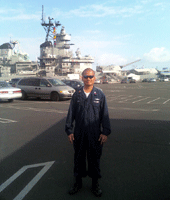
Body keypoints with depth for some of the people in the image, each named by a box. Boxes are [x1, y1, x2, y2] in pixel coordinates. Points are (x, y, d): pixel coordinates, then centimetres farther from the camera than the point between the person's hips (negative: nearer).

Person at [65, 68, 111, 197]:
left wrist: (105, 132, -5)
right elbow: (71, 113, 4)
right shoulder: (77, 94, 1)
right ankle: (78, 182, 33)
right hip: (79, 133, 1)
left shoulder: (100, 94, -2)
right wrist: (69, 130, 0)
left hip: (95, 133, -1)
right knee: (79, 157, 14)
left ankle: (95, 184, 30)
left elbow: (104, 114, 0)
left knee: (94, 158, 11)